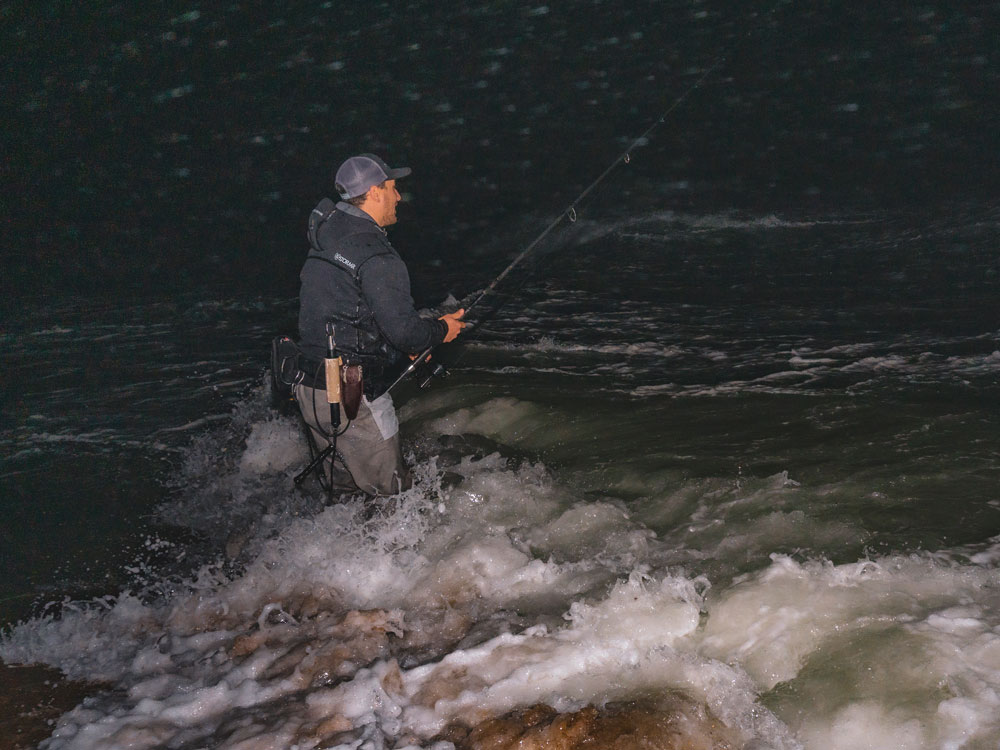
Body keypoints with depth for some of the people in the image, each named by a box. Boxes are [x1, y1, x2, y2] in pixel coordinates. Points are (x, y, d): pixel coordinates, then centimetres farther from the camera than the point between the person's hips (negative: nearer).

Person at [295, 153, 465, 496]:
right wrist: (442, 330, 0)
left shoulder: (324, 241, 9)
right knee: (392, 492, 4)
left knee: (344, 488, 22)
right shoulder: (376, 256, -20)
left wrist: (403, 344, 16)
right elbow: (404, 329, -21)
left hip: (309, 387, 9)